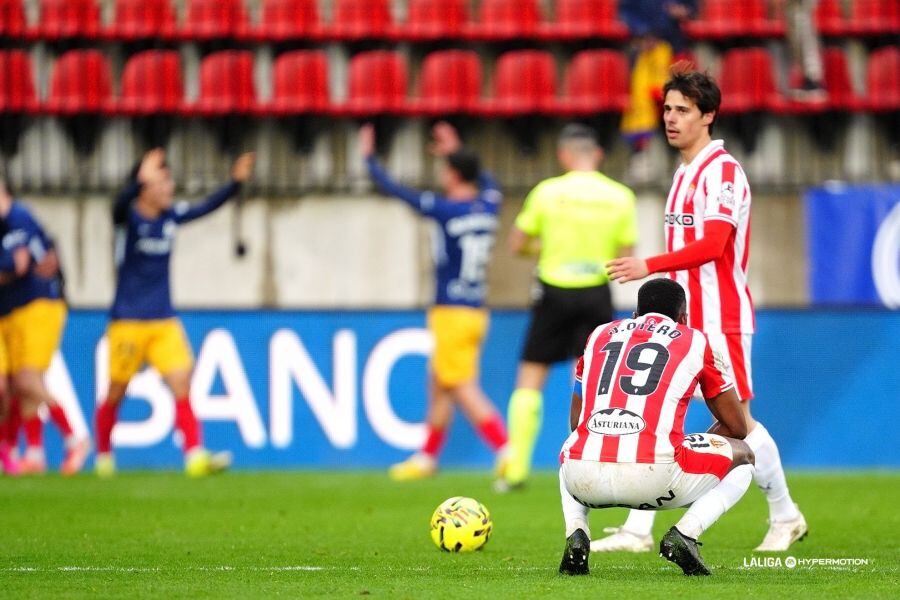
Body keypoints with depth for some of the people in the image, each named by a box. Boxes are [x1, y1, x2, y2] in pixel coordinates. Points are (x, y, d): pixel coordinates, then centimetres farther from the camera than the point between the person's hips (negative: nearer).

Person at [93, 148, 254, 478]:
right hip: (127, 322, -4)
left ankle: (195, 456, -18)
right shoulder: (128, 217, -10)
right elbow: (121, 204, -31)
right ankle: (103, 456, 25)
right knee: (116, 393, 6)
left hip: (165, 323, 4)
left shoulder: (171, 215, 6)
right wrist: (140, 180, -50)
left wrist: (236, 182, -4)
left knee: (182, 385, -11)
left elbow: (207, 207, 11)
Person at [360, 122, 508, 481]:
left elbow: (394, 191, -5)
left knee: (464, 389, -9)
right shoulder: (489, 205, 4)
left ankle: (506, 451, -22)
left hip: (452, 313, -8)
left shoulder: (446, 209, -13)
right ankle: (427, 458, 29)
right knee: (439, 384, 19)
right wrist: (456, 151, 40)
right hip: (476, 312, 8)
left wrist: (369, 158, 10)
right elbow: (485, 182, 30)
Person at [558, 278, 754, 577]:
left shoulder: (600, 334, 24)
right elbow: (736, 427, 24)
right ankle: (684, 534, -1)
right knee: (743, 457, 24)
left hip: (585, 479, 3)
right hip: (654, 474, -3)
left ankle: (576, 535, 12)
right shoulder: (694, 341, 17)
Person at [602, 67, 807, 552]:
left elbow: (712, 244, -24)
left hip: (720, 320, -9)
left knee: (737, 421, -1)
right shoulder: (685, 172, 15)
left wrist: (650, 266, -28)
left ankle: (785, 517, 15)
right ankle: (638, 530, -2)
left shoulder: (721, 171, -13)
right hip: (684, 319, 9)